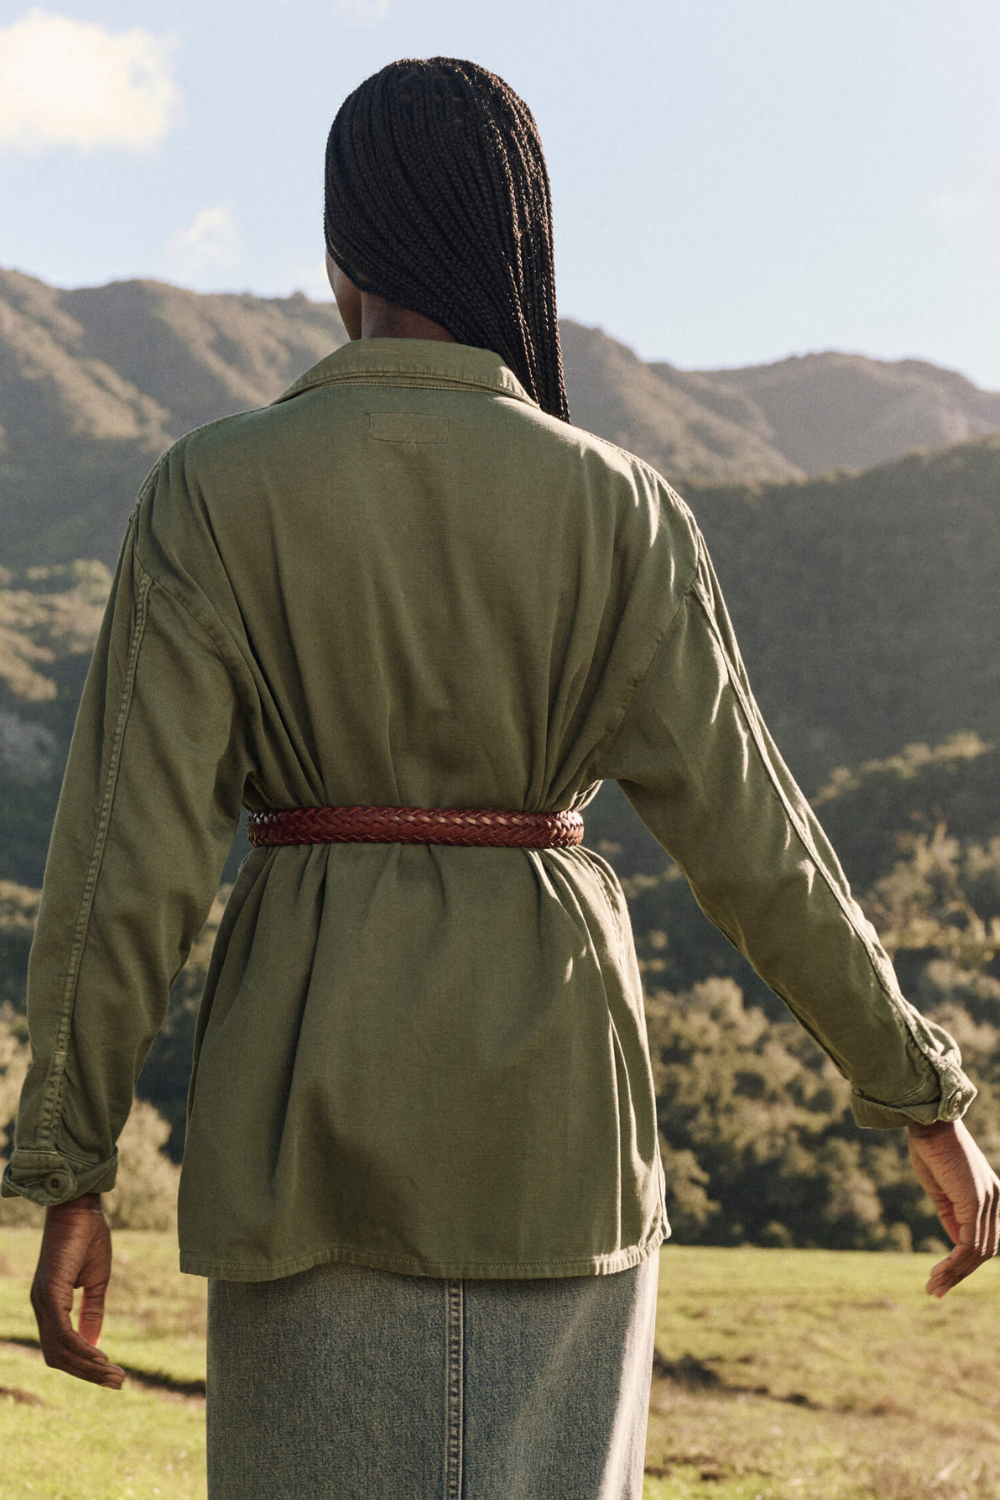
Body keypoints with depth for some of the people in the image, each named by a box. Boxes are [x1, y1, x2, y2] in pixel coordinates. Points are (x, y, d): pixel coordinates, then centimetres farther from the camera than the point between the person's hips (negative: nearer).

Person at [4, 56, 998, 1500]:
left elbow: (135, 849, -9)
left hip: (314, 1084, 0)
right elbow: (745, 833, -5)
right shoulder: (620, 507, -4)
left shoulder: (214, 488, -6)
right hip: (551, 1100, 1)